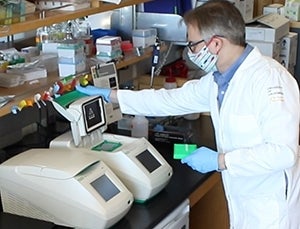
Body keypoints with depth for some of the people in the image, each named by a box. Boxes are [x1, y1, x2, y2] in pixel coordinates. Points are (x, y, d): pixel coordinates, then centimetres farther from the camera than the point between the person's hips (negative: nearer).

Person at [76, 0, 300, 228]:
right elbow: (172, 99, 13)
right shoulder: (218, 80, 3)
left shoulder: (269, 79, -24)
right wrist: (109, 95, 13)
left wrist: (219, 161, -22)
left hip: (270, 209, -7)